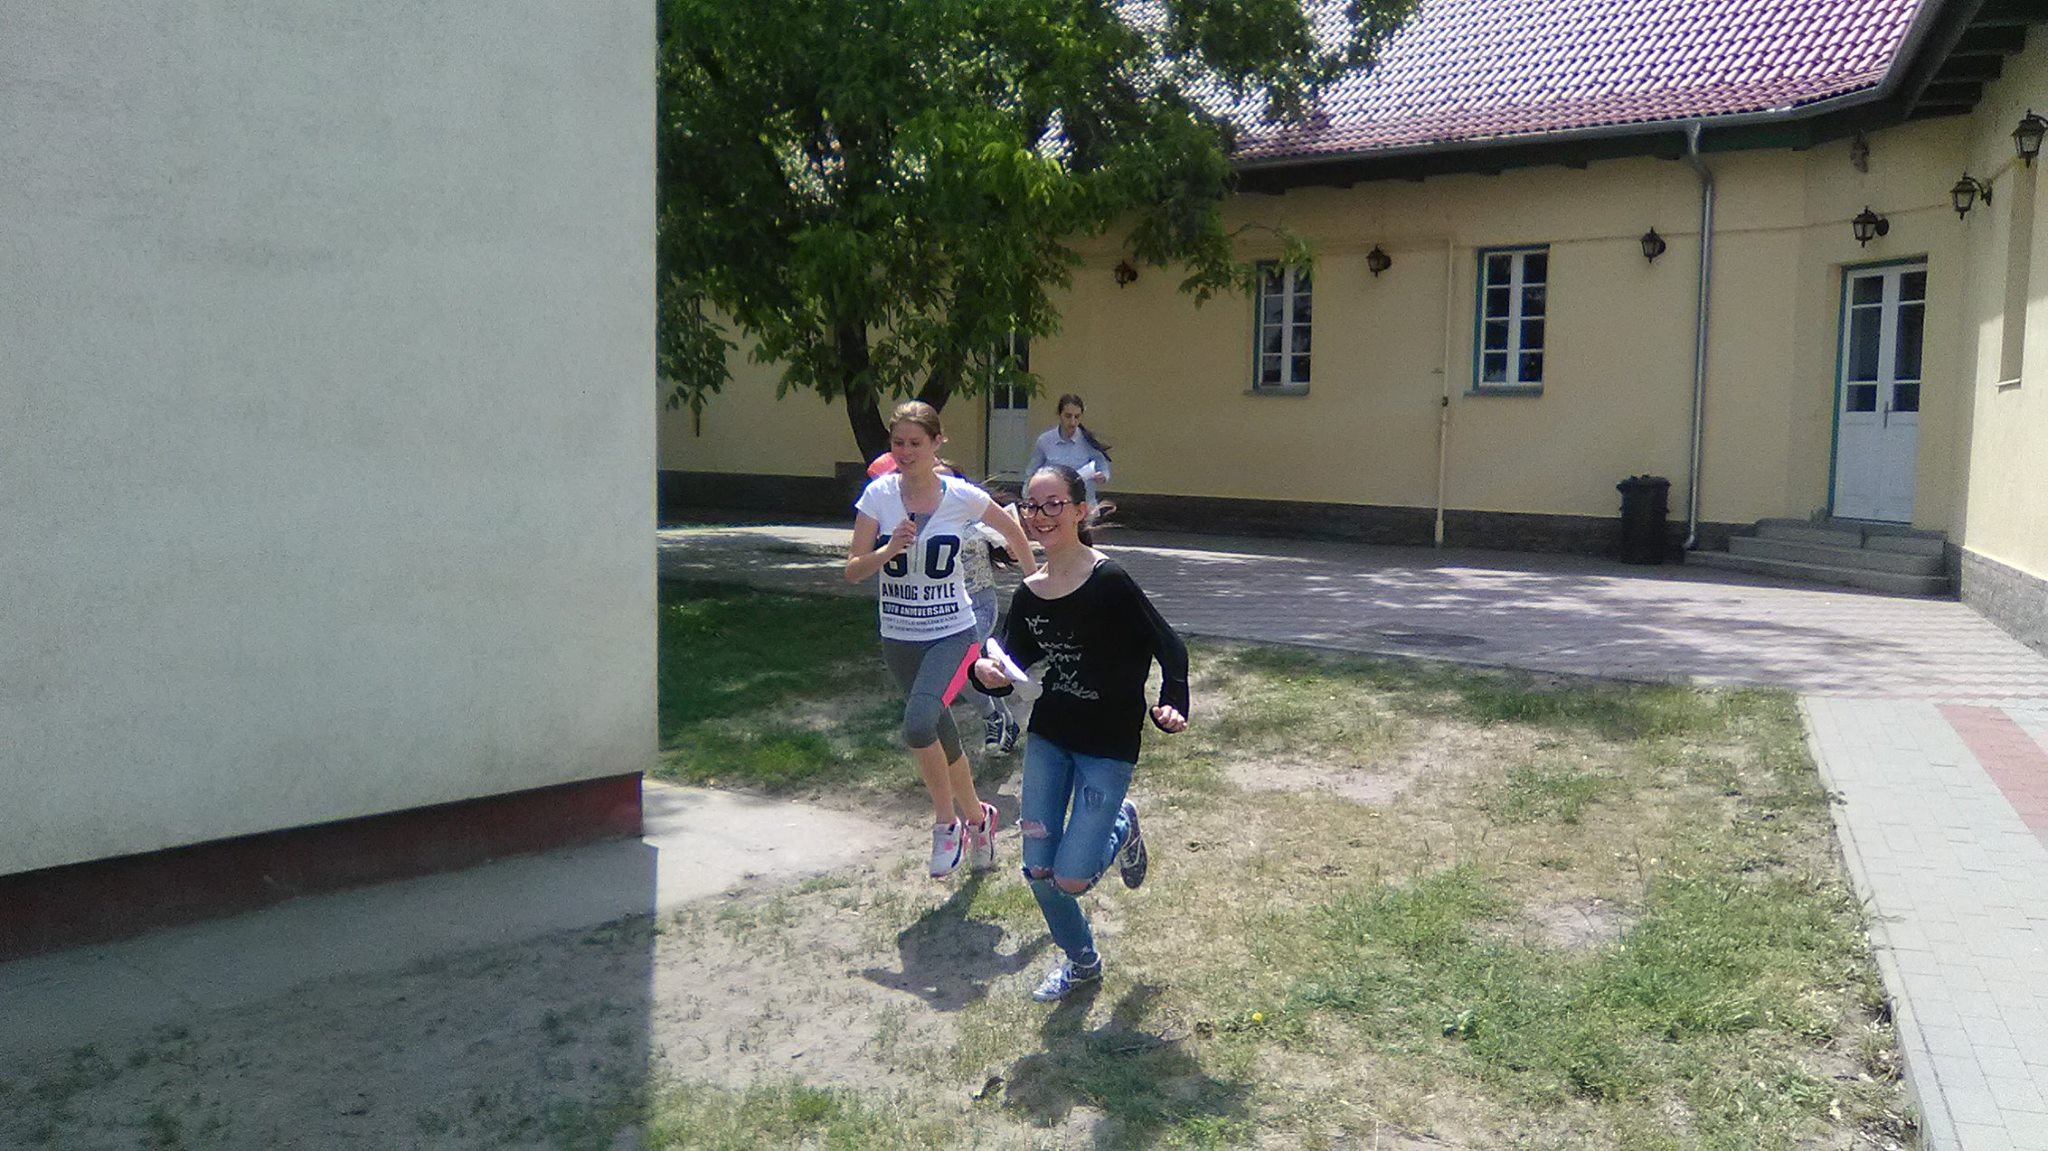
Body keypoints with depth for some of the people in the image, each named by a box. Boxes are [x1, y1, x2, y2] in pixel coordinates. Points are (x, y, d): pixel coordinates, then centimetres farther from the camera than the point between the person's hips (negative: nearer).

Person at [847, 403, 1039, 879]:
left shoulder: (962, 496, -10)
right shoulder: (879, 494, -7)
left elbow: (1010, 527, 10)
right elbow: (853, 570, -6)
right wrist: (890, 549, -23)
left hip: (952, 634, -3)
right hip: (898, 639, 3)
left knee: (919, 724, -26)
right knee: (941, 735, 15)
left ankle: (947, 821, -3)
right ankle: (977, 817, 40)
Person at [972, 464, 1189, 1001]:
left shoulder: (1109, 582, -19)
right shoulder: (1028, 596, -1)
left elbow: (1169, 647, -14)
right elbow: (1010, 670, 4)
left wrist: (1172, 706, -29)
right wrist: (987, 673, -18)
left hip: (1108, 747, -5)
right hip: (1048, 739, 5)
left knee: (1070, 878, -9)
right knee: (1037, 870, 7)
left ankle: (1120, 828, 24)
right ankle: (1082, 961, 34)